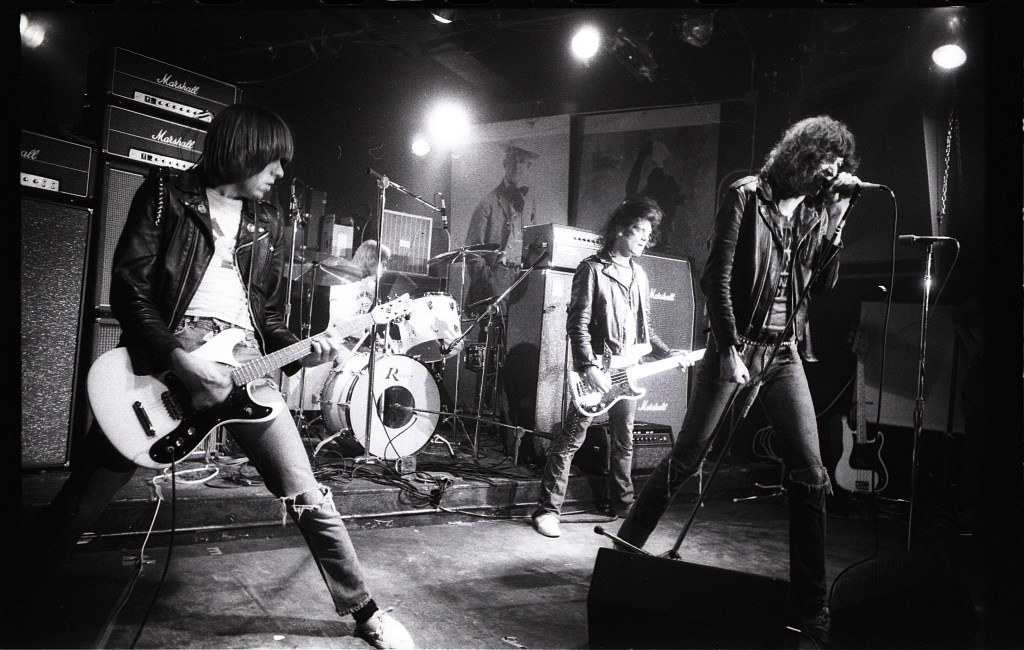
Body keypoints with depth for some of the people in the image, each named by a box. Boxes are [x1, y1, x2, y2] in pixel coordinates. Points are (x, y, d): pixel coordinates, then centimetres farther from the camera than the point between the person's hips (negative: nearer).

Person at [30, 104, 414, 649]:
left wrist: (301, 349, -2)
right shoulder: (165, 194, 6)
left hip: (243, 361, 3)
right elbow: (128, 288, -4)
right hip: (164, 356, -2)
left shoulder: (268, 224, 18)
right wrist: (181, 359, -17)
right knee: (79, 503, 4)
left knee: (307, 496, -2)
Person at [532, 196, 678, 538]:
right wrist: (590, 367, -20)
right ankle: (548, 510, 2)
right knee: (569, 441, -4)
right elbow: (577, 325, -13)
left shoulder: (639, 275, 15)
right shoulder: (592, 269, -7)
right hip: (597, 371, -7)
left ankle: (622, 503, 31)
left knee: (624, 441, 16)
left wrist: (668, 355, 10)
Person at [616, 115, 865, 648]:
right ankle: (624, 549, 15)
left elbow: (825, 283, 5)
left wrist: (837, 217, -1)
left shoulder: (814, 212, 13)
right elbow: (716, 277, -9)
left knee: (810, 476, 0)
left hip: (784, 353, 5)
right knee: (685, 458, -2)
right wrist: (729, 349, -14)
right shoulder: (746, 196, -3)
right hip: (738, 345, -5)